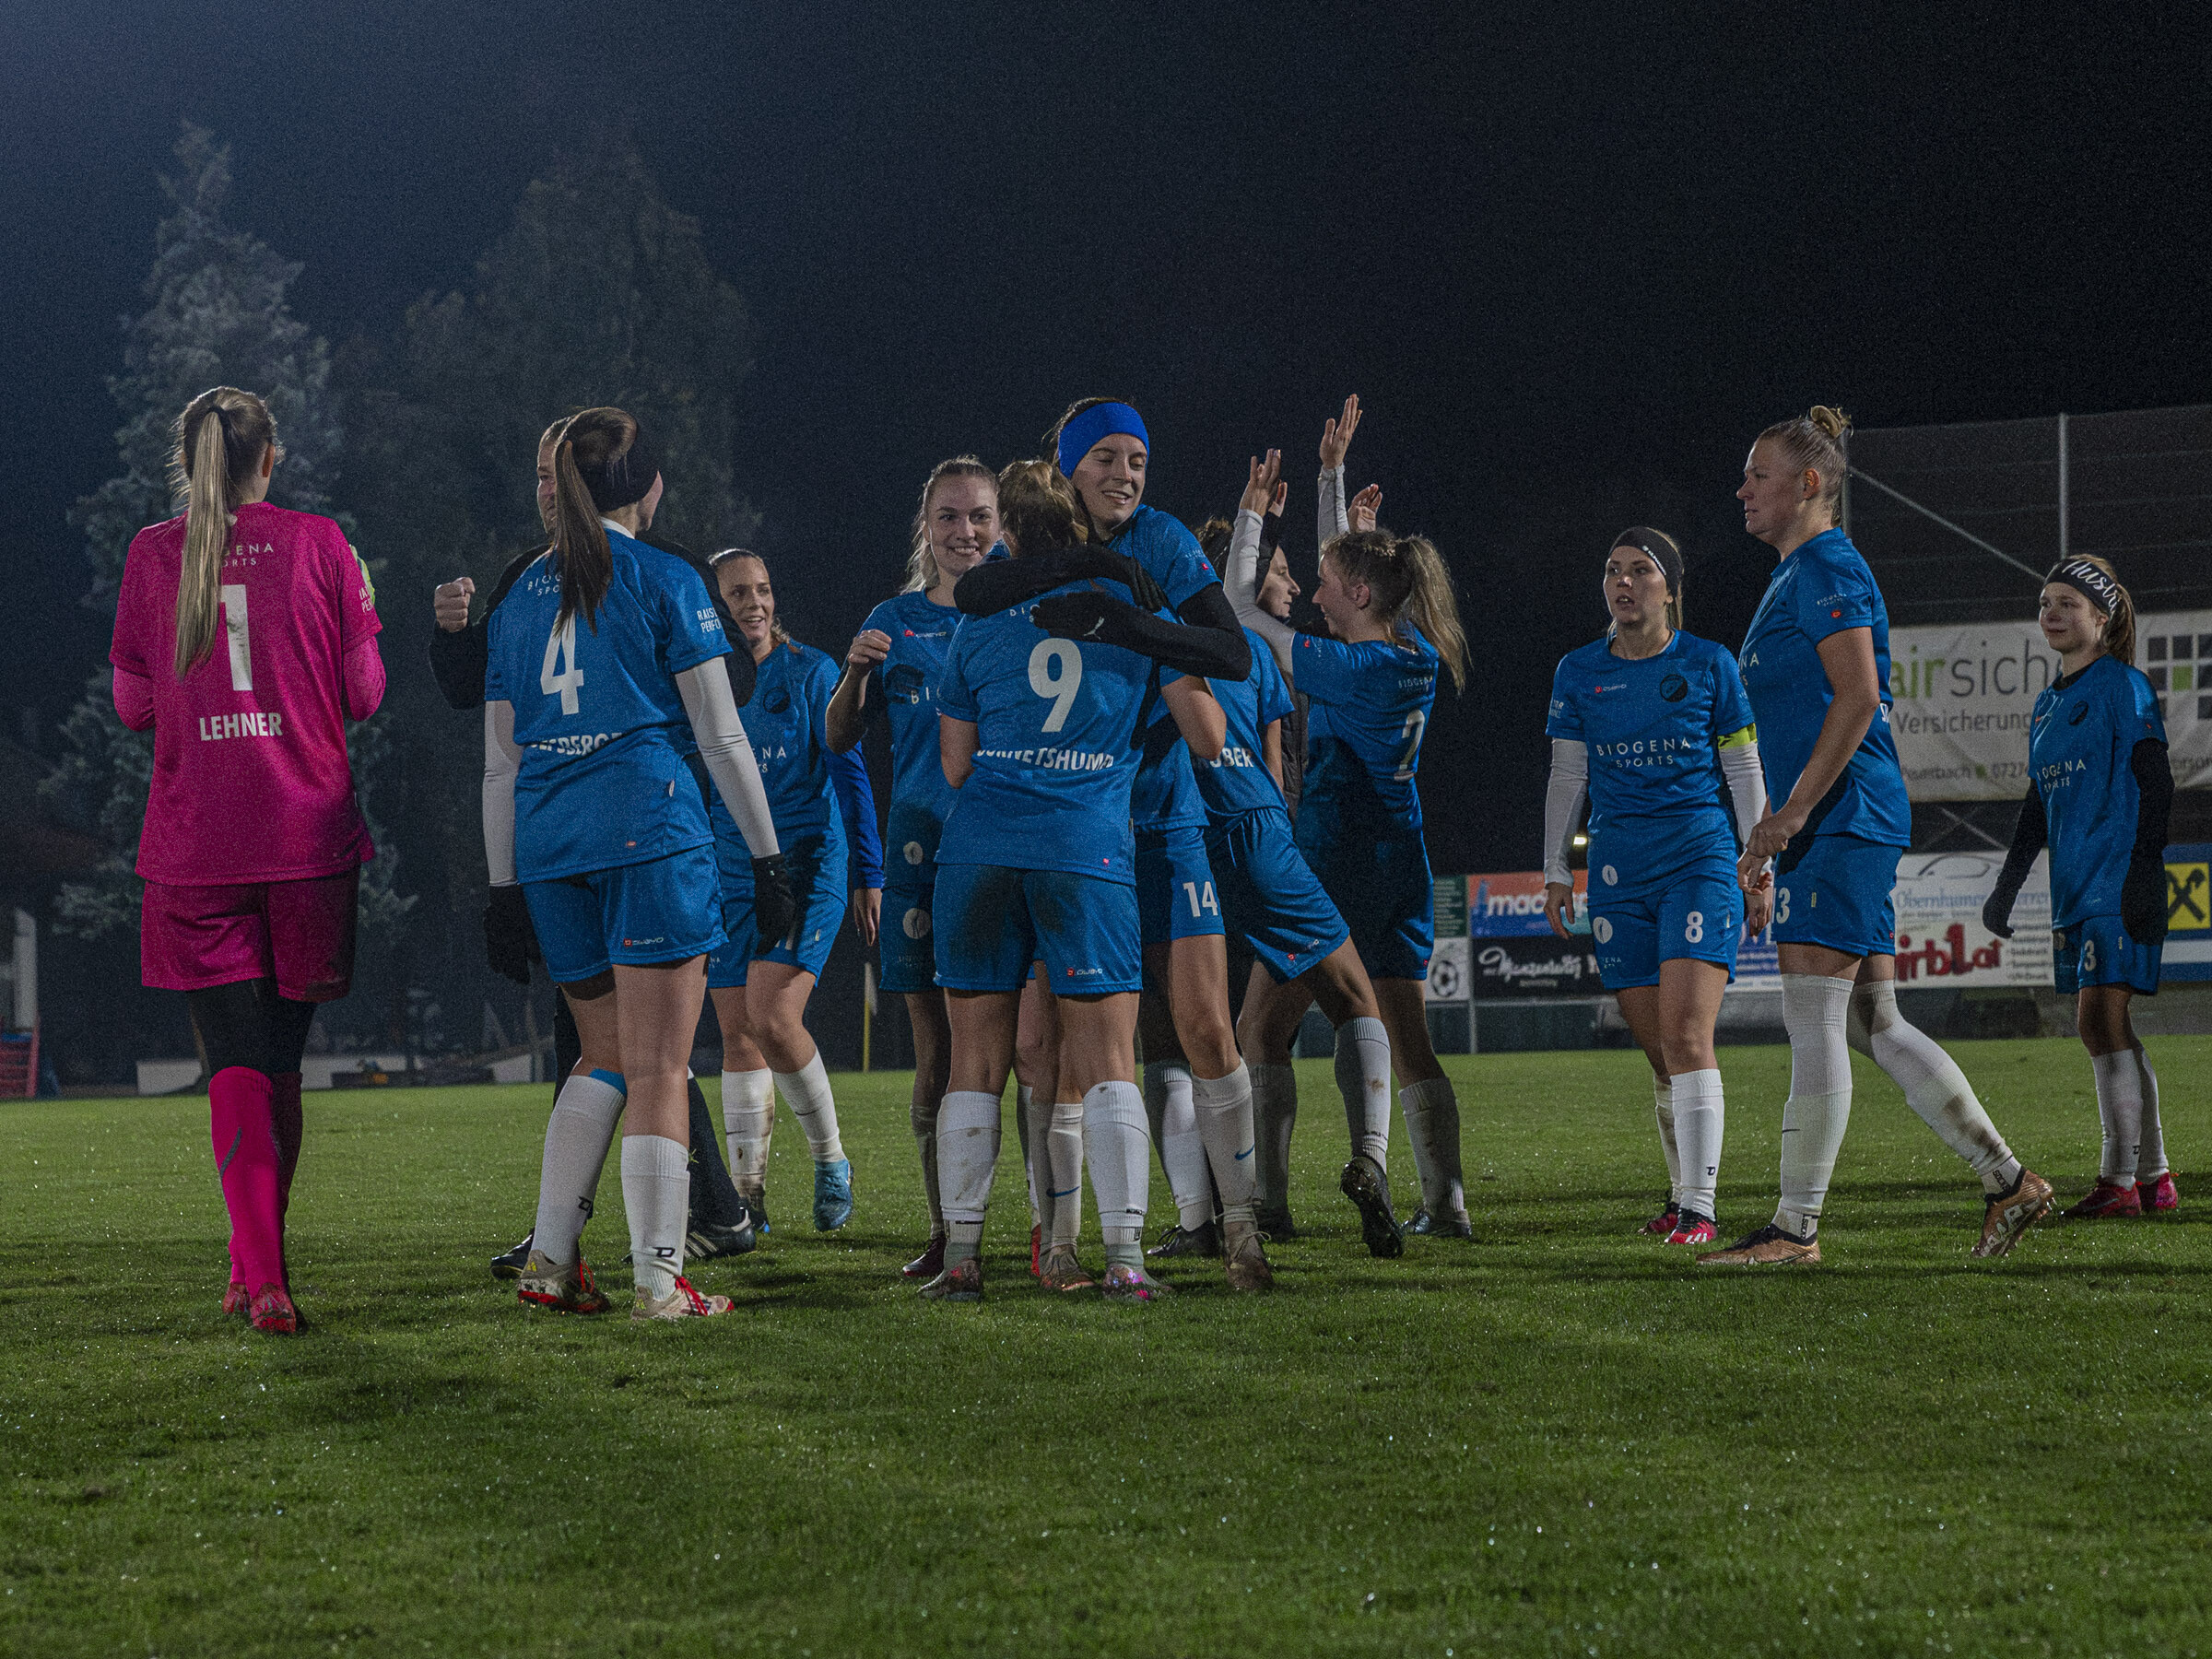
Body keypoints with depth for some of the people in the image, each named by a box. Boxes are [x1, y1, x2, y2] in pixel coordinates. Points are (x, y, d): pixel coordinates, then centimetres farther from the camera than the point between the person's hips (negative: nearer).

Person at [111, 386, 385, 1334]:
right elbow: (364, 695, 0)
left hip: (195, 846, 0)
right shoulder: (317, 545, 0)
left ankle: (263, 1276, -18)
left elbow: (134, 706, 4)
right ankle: (255, 1267, 22)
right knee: (281, 1058, 13)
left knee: (236, 1063, -2)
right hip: (308, 837, 0)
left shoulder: (153, 556, 1)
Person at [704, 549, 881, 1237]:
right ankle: (748, 1196, 9)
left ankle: (830, 1159, 1)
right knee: (737, 1034, 3)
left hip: (805, 868, -4)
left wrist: (868, 872, -1)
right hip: (727, 876, 4)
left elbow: (848, 773, 1)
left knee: (773, 1020, -19)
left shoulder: (810, 673, -2)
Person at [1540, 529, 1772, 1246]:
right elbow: (1567, 776, 15)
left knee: (1687, 1035, -16)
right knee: (1657, 1049, 4)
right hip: (1618, 873, 3)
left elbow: (1745, 771, 7)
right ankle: (1681, 1195, 18)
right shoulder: (1579, 673, 9)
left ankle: (1699, 1207, -18)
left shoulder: (1708, 665, 2)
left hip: (1700, 858, -3)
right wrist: (1555, 870, 11)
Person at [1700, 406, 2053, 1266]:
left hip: (1844, 819, -10)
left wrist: (1791, 813, -21)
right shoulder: (1799, 573, 21)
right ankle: (2009, 1180, 11)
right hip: (1833, 828, 10)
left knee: (1812, 1019, -9)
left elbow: (1858, 698, -19)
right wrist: (1776, 827, 24)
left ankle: (1795, 1227, -8)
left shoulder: (1826, 567, -9)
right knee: (1871, 1025, 9)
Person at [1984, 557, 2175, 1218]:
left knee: (2100, 1015, -13)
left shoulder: (2122, 685, -6)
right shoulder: (2048, 704, 18)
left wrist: (2144, 870, -18)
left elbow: (2155, 782, -11)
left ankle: (2118, 1180, -11)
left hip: (2120, 882, -8)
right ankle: (2153, 1176, 14)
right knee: (2101, 1027, 7)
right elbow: (2039, 803, 24)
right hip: (2075, 885, 8)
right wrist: (2007, 885, 21)